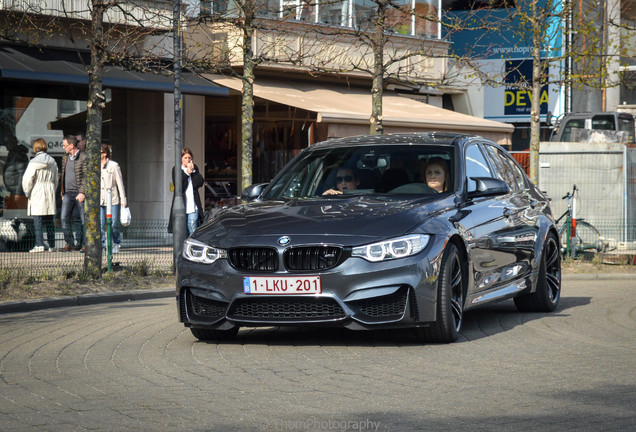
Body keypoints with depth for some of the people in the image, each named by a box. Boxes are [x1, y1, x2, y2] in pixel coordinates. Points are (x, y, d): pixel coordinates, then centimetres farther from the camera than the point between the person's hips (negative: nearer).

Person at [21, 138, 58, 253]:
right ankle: (52, 245, 10)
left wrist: (27, 192, 0)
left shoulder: (34, 162, -11)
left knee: (38, 221, -4)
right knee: (49, 222, 9)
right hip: (50, 195, 5)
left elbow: (27, 179, -13)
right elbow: (55, 180, 14)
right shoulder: (52, 162, 6)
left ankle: (39, 245, -10)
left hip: (37, 195, -5)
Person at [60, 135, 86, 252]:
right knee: (64, 217, -7)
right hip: (68, 193, 6)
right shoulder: (66, 158, 16)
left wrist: (82, 192, -18)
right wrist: (63, 193, 19)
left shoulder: (83, 157, -7)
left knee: (81, 219, 1)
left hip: (79, 194, -6)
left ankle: (79, 243, 9)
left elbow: (86, 176, -11)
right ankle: (70, 243, -4)